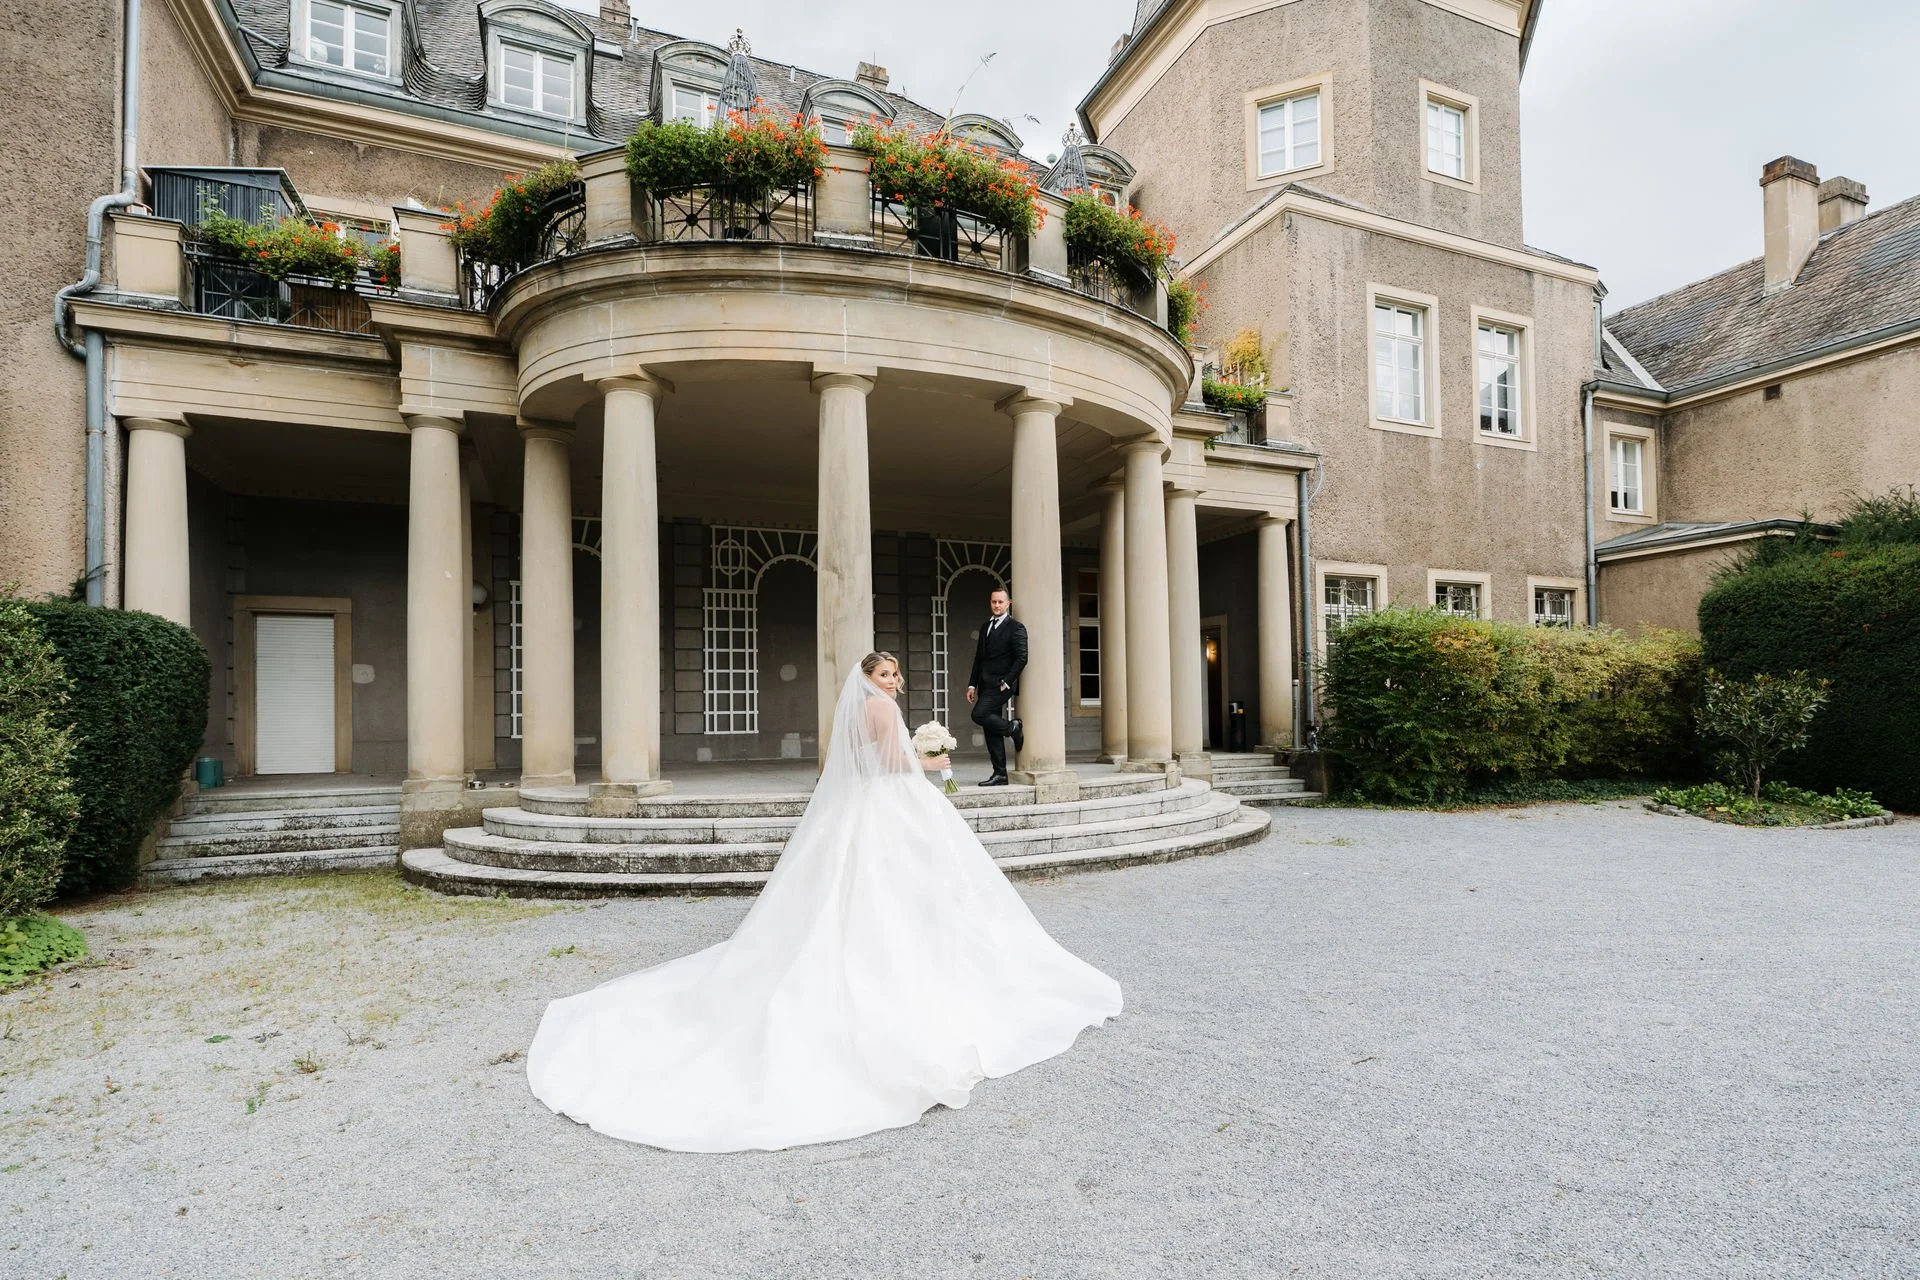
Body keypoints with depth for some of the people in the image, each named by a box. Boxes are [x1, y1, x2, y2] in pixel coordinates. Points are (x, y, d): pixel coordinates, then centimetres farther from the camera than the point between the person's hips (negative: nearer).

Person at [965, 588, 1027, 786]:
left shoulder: (1016, 628, -5)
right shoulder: (985, 627, 16)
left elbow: (1021, 658, -11)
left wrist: (1006, 682, -16)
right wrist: (972, 684, 11)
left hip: (1001, 684, -7)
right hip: (986, 685, 7)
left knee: (979, 715, -22)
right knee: (990, 731, 6)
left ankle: (1012, 727, 2)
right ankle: (1000, 775, 12)